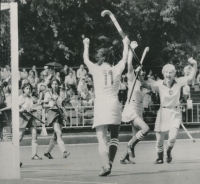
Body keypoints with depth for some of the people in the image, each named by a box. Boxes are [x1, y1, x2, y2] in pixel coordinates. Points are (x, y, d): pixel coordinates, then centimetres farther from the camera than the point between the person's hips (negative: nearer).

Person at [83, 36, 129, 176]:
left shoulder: (96, 70, 2)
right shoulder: (117, 70, 5)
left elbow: (86, 60, 21)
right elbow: (125, 58, 24)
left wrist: (86, 46, 37)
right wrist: (126, 44, 41)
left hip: (100, 106, -1)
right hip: (114, 105, 1)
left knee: (102, 141, -5)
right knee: (114, 137, 17)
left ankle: (106, 165, -24)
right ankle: (110, 162, 2)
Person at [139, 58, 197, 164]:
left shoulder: (178, 82, -5)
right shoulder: (159, 84, -8)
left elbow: (191, 77, -5)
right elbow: (147, 86, -14)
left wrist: (194, 65, -19)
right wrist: (140, 77, -29)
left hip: (175, 113, 0)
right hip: (163, 112, 0)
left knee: (172, 137, -18)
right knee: (159, 138, 5)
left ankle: (168, 152, 15)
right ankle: (160, 158, 31)